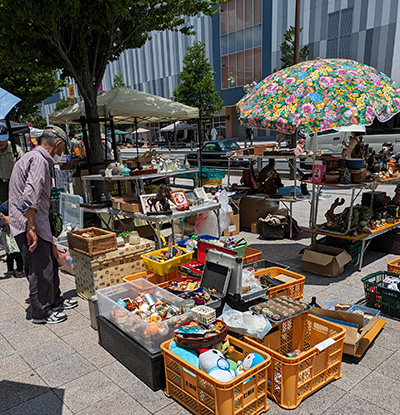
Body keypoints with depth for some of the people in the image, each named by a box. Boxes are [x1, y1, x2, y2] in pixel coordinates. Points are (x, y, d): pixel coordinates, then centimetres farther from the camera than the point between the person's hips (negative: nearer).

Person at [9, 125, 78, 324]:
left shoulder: (33, 157, 18)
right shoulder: (39, 160, -17)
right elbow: (30, 197, -28)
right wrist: (31, 229, -27)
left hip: (35, 223, 11)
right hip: (29, 224, -10)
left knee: (49, 264, 18)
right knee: (40, 269, -1)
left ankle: (55, 301, 32)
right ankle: (41, 313, 12)